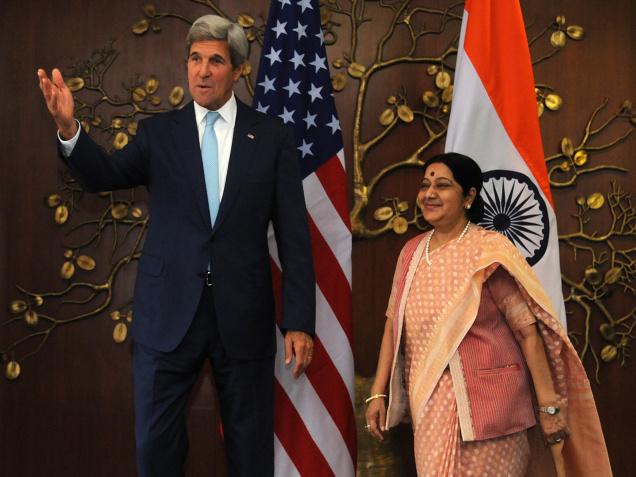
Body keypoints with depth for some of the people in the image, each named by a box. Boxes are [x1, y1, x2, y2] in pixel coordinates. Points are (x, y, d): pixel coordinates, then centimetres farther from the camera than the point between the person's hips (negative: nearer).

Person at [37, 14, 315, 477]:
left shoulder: (272, 136, 1)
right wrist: (69, 128, -30)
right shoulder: (159, 132, 6)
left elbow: (294, 235, -1)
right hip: (169, 312, 1)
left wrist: (299, 321, -6)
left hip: (243, 314, -1)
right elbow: (104, 175, -10)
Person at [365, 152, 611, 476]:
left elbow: (528, 330, -13)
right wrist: (378, 392, 7)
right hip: (428, 403, 5)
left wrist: (549, 405, -16)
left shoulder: (490, 252, -11)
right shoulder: (411, 252, 7)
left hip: (486, 401, -5)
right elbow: (394, 325, 10)